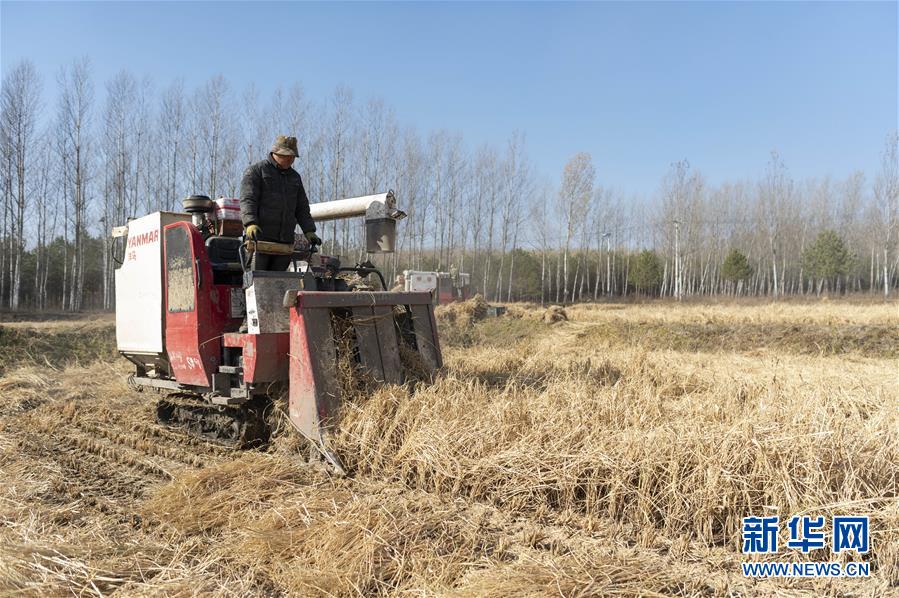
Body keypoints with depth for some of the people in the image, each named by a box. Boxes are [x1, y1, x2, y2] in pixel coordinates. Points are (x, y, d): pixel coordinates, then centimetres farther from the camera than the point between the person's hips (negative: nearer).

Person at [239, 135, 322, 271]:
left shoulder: (294, 177, 22)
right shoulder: (255, 171, 4)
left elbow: (302, 208, 24)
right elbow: (247, 200, -9)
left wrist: (309, 230, 9)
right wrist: (251, 223, -25)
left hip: (285, 239, 5)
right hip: (260, 236, -5)